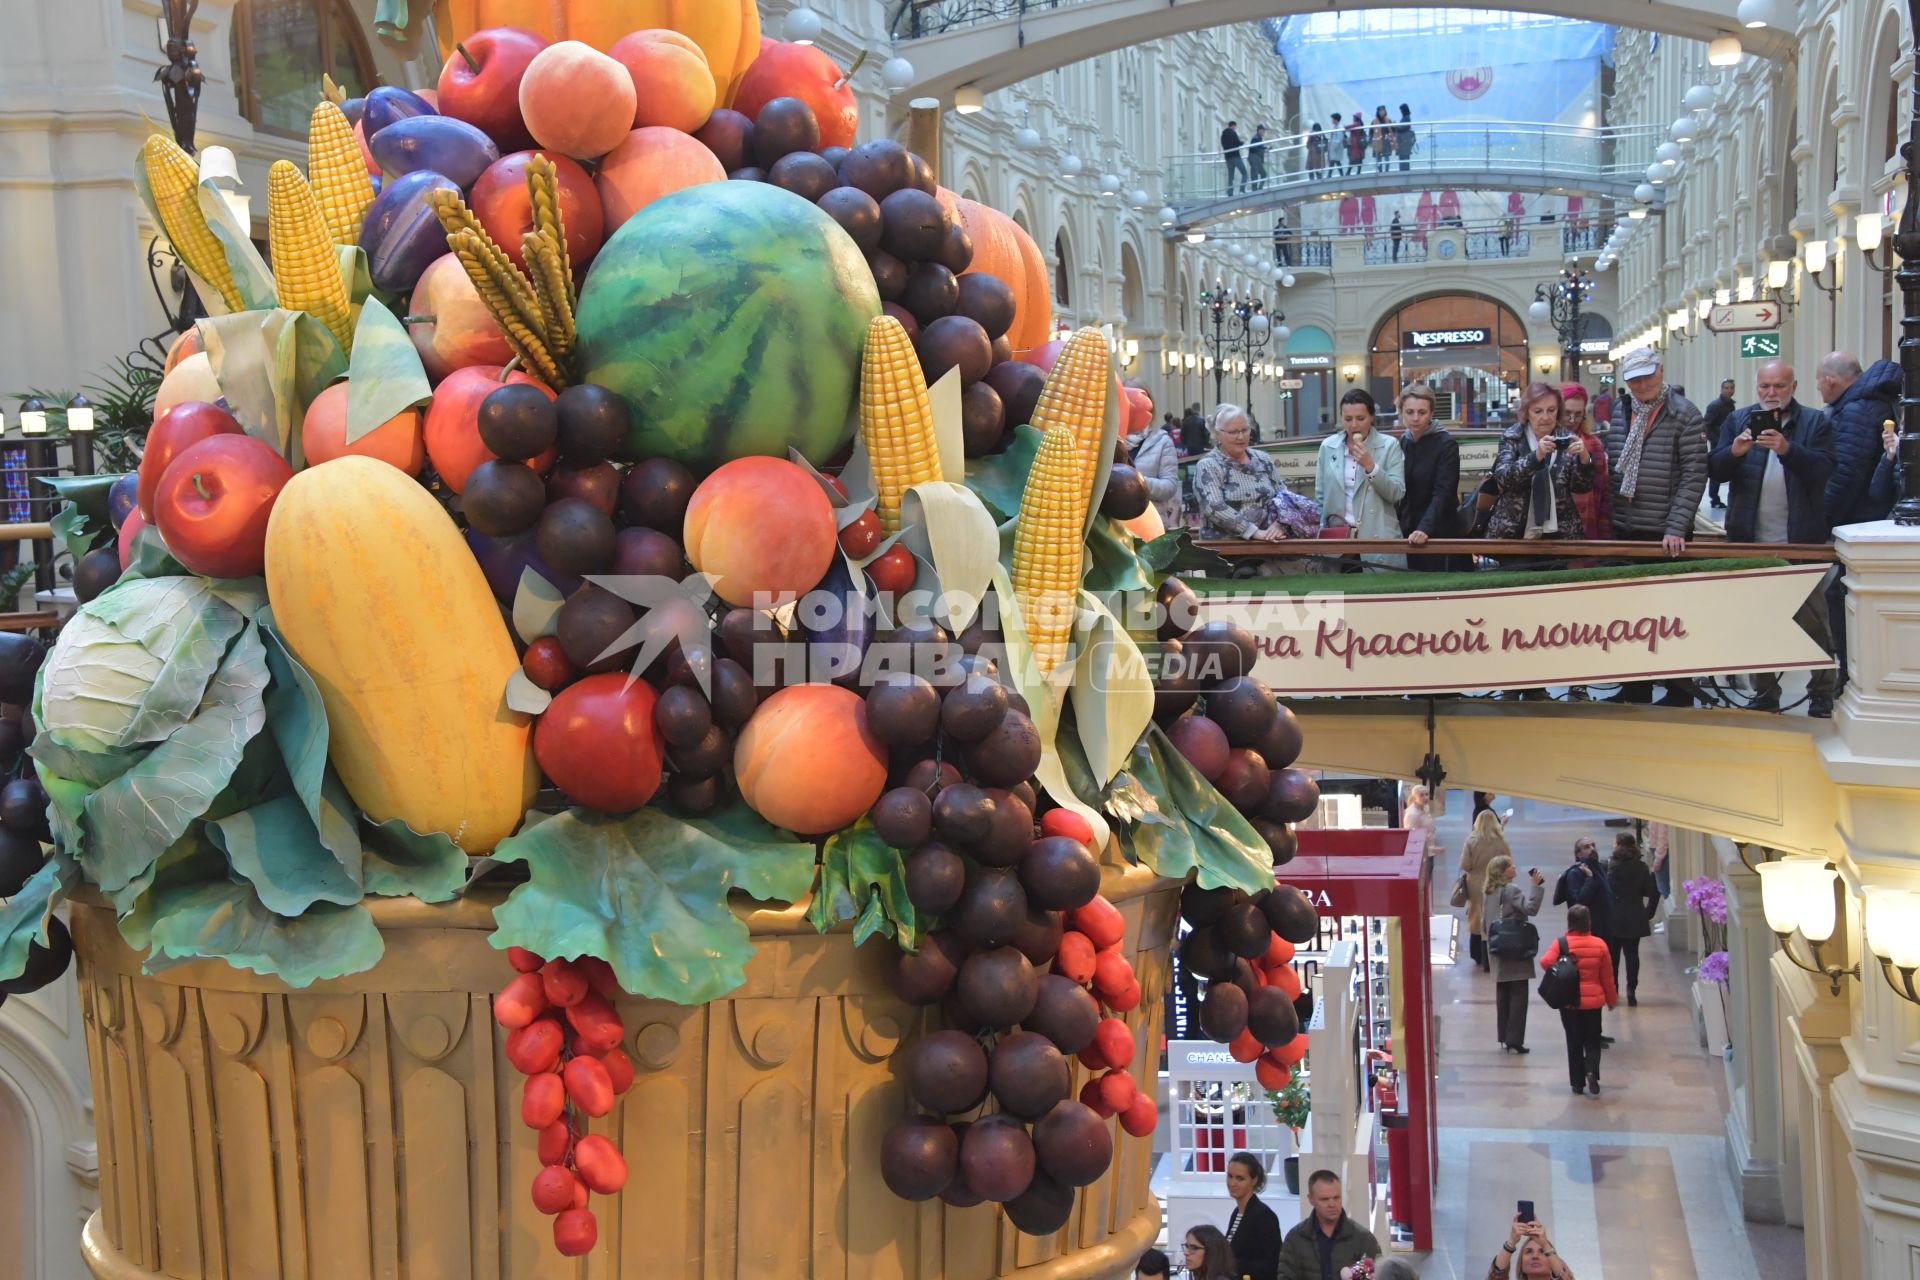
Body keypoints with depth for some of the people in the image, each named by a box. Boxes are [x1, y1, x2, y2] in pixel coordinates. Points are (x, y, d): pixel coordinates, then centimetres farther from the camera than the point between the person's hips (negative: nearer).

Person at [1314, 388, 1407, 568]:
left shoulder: (1389, 445, -1)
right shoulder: (1328, 446, 7)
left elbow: (1397, 494, -5)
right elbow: (1320, 496, 12)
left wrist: (1370, 467, -16)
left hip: (1378, 540, -2)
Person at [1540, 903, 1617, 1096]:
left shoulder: (1561, 943, -11)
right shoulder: (1599, 945, -6)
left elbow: (1546, 962, -26)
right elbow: (1607, 976, 1)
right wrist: (1611, 999, 14)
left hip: (1568, 1002, 0)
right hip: (1593, 1001, 0)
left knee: (1574, 1043, 11)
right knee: (1592, 1041, 11)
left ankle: (1577, 1083, 14)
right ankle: (1591, 1072, -14)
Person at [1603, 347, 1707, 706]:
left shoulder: (1683, 414, -8)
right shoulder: (1619, 411, 8)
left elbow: (1695, 474, -12)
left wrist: (1677, 528, -19)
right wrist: (1609, 519, 7)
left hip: (1667, 536, -5)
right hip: (1625, 532, 5)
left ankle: (1679, 691, 12)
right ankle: (1637, 686, 21)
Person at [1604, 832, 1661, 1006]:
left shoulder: (1608, 865, -12)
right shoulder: (1641, 867, -3)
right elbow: (1653, 892, -2)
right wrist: (1648, 913, 8)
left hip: (1612, 919, -2)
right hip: (1635, 919, 2)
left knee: (1612, 955, 9)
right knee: (1632, 954, 8)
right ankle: (1631, 991, 4)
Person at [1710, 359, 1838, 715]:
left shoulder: (1816, 422, 1)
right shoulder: (1738, 421, 9)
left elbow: (1822, 470, -12)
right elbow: (1715, 470, 1)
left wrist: (1787, 450, -27)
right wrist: (1734, 452, -20)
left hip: (1801, 541, -3)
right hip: (1751, 542, 3)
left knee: (1813, 621, 0)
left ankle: (1822, 698, 8)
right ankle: (1765, 695, 19)